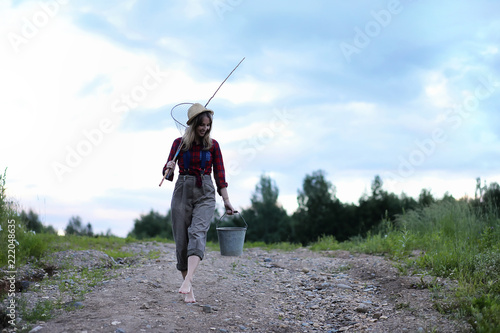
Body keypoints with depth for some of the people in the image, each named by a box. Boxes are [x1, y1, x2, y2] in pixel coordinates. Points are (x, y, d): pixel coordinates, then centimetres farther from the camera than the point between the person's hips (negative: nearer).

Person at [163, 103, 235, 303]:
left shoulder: (213, 145, 6)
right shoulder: (179, 143, 4)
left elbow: (219, 174, 7)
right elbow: (167, 172, 5)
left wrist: (226, 201, 0)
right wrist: (169, 169, -20)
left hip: (205, 194, -1)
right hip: (182, 192, 1)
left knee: (197, 233, -24)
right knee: (181, 240, -2)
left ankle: (187, 280, -39)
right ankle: (188, 291, 6)